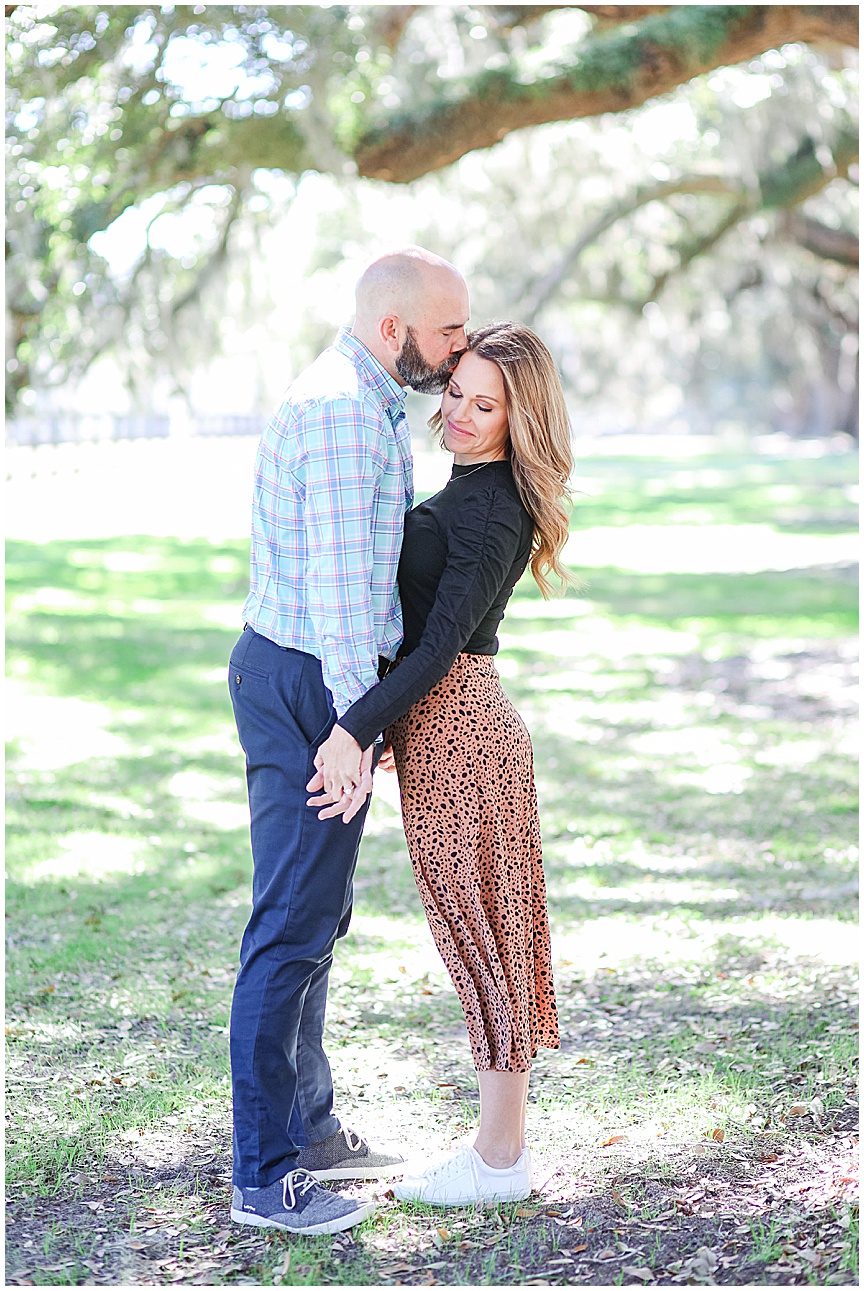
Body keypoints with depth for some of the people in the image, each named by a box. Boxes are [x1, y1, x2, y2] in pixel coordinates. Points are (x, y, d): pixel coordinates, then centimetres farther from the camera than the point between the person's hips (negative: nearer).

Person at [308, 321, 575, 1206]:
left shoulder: (487, 512, -17)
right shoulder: (476, 489, 13)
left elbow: (439, 646, -24)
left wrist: (354, 730, -27)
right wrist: (392, 724, 24)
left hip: (455, 731, -10)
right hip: (457, 722, 10)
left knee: (480, 934, -1)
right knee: (487, 936, 13)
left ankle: (497, 1161, 10)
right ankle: (502, 1143, 23)